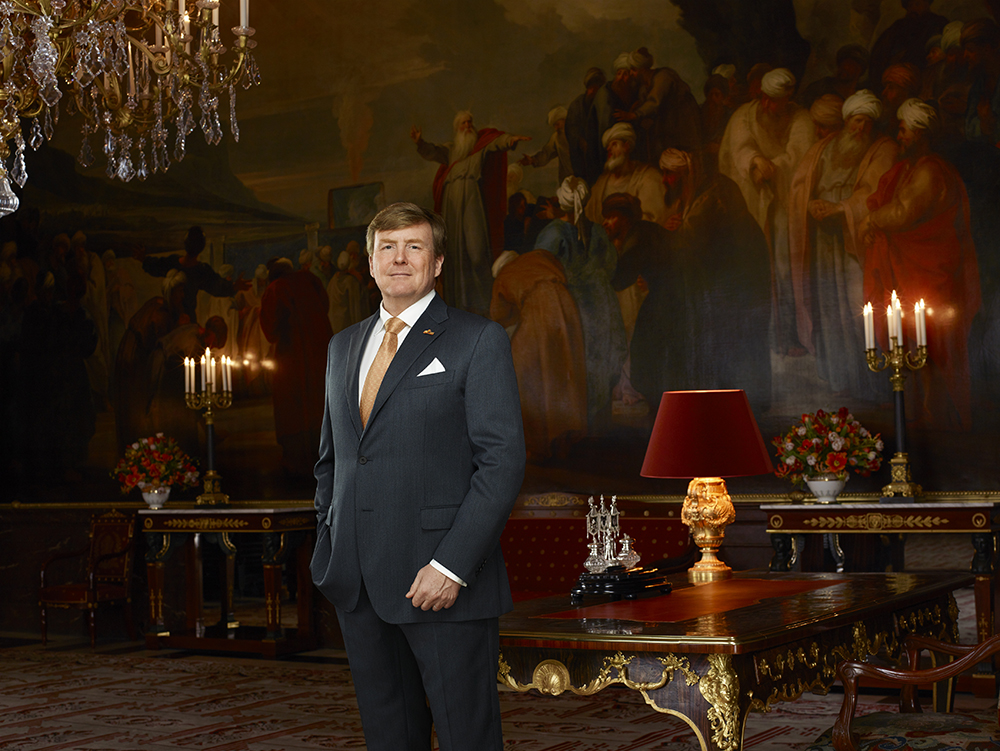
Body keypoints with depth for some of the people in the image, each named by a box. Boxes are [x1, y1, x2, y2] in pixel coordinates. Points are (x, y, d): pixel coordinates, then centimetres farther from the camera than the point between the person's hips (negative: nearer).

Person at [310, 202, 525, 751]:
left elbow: (503, 460, -11)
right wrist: (327, 549, 11)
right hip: (357, 583, 6)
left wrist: (452, 565, -17)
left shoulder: (478, 341, -3)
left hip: (445, 582, -5)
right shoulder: (344, 346, 17)